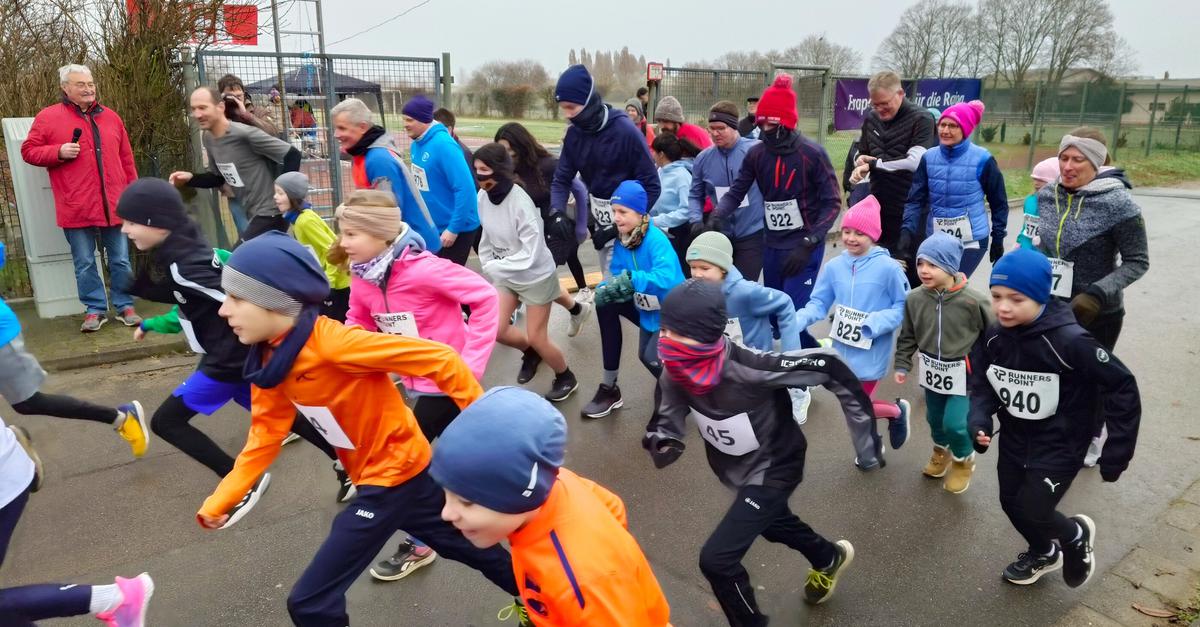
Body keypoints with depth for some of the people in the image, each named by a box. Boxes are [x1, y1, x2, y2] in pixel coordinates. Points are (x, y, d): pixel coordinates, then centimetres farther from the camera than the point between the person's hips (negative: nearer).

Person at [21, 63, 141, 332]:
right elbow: (29, 151, 4)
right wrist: (59, 152, -14)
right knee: (84, 263, 5)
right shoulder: (48, 117, 2)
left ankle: (124, 306, 18)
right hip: (77, 208, -2)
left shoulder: (111, 117, 12)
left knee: (121, 260, 7)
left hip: (114, 204, 2)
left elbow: (126, 159, 13)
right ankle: (94, 310, 15)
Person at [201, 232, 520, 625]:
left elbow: (440, 359, -28)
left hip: (396, 471, -8)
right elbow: (266, 435, 6)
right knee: (462, 544, 25)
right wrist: (217, 504, 1)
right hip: (374, 473, 8)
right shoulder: (267, 360, -2)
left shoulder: (331, 342, -28)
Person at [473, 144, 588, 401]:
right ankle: (530, 352, 38)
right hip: (506, 274, 6)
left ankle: (566, 378, 31)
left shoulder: (520, 202, -31)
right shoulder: (483, 197, -10)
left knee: (537, 338, 3)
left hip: (536, 275, -6)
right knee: (496, 330, 5)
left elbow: (531, 254, -30)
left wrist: (493, 266, -24)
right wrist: (488, 266, 1)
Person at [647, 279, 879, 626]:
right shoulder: (674, 374, -21)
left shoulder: (749, 367, -39)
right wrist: (661, 444, -29)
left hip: (774, 468, -7)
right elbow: (666, 420, -5)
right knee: (772, 524, 32)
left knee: (716, 558, -14)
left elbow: (829, 368, -28)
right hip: (732, 468, 7)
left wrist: (864, 427, -20)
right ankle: (830, 558, 65)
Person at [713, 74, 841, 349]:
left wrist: (808, 244, -20)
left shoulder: (812, 153, -12)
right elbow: (736, 193, 1)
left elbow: (832, 202, -11)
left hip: (804, 247, -5)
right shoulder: (756, 153, 1)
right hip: (771, 245, 6)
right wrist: (714, 218, -20)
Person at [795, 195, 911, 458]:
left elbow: (903, 307, -9)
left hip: (870, 353, -4)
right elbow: (818, 304, 0)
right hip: (842, 350, 5)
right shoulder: (834, 266, -3)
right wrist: (794, 322, -18)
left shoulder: (888, 267, -14)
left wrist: (874, 323, -23)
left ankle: (898, 411, 27)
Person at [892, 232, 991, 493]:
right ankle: (941, 449, 52)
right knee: (934, 417, 20)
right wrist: (902, 365, 1)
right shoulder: (914, 298, -11)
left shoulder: (971, 301, -22)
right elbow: (907, 336, 3)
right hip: (932, 370, 4)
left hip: (964, 372, -4)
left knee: (955, 423, -7)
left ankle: (963, 459, 25)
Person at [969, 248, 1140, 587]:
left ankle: (1076, 534, 30)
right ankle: (1044, 553, 49)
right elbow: (982, 384, 1)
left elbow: (1122, 387, -19)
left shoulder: (1069, 340, -28)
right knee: (1010, 503, 17)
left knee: (1032, 512, -6)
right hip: (1014, 438, 6)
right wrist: (979, 421, -19)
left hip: (1060, 444, -5)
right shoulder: (992, 336, -12)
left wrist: (1117, 452, -17)